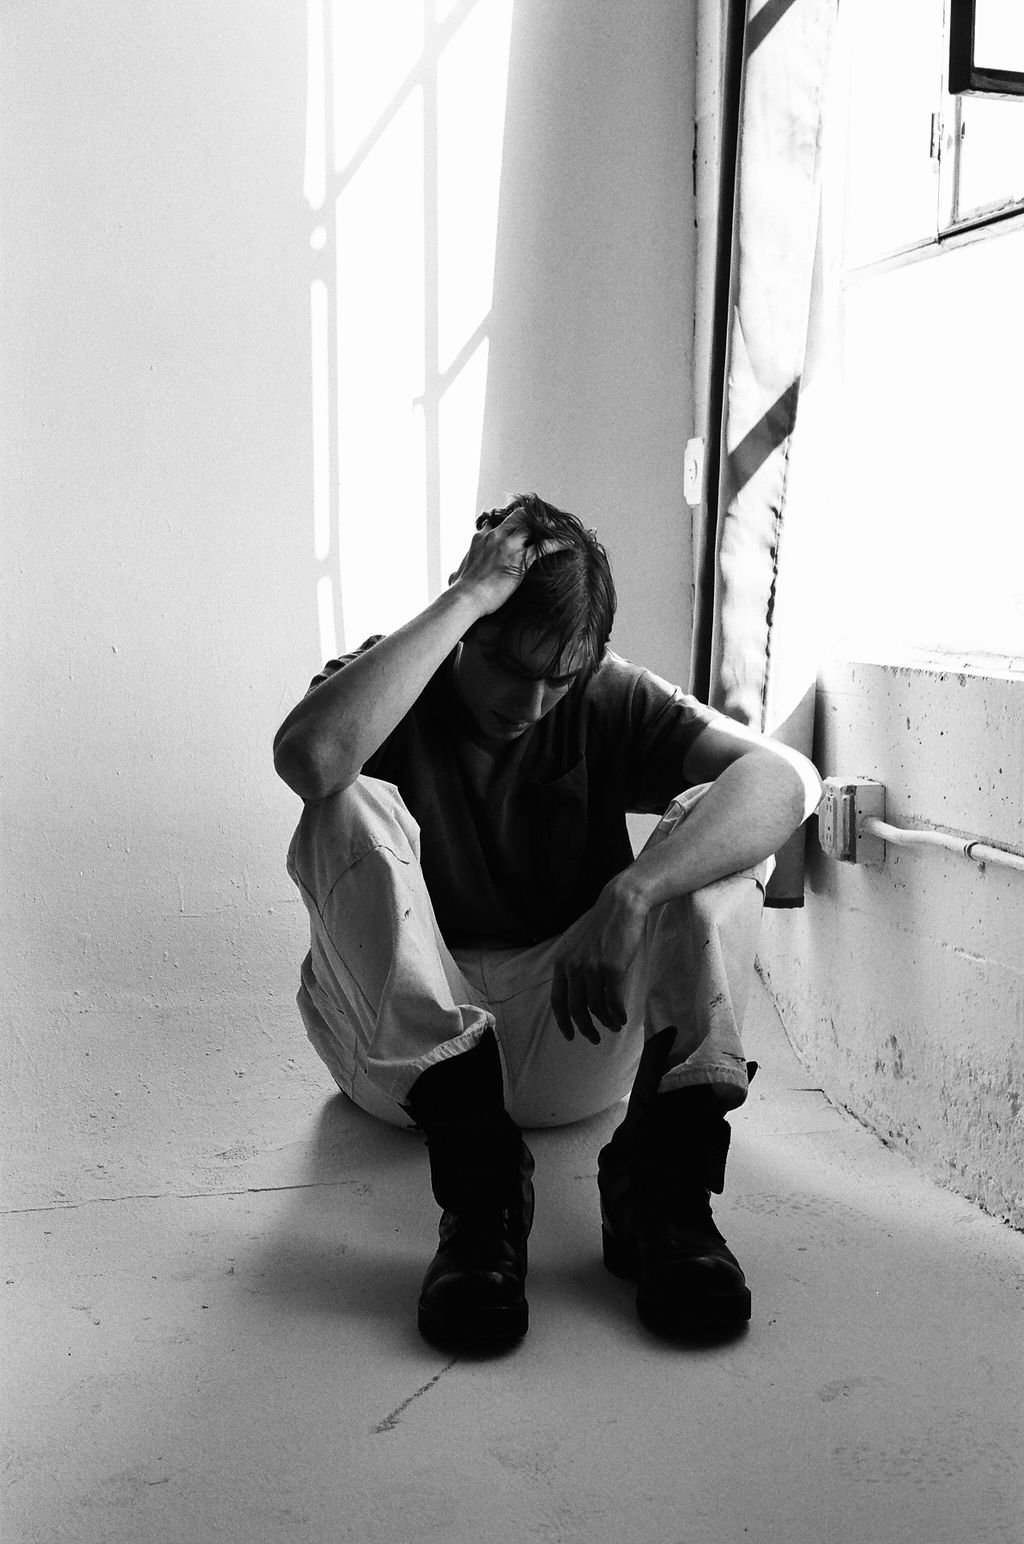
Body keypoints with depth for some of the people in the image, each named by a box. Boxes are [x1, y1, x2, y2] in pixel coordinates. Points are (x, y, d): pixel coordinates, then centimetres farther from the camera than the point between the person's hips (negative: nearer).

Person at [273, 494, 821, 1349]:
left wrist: (631, 894, -36)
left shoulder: (609, 700, -1)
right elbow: (310, 757, -33)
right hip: (407, 1045, -1)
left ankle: (661, 1176, -30)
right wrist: (464, 598, -26)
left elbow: (785, 778, -20)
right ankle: (477, 1175, -35)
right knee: (352, 810, -26)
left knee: (718, 823, -17)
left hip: (571, 1034, 1)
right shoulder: (388, 688, -4)